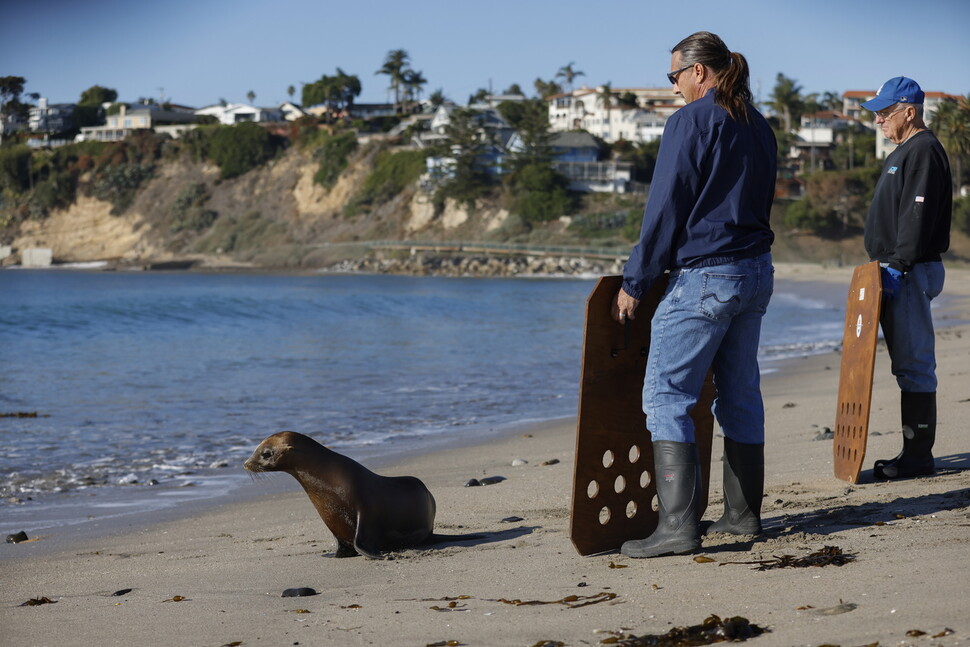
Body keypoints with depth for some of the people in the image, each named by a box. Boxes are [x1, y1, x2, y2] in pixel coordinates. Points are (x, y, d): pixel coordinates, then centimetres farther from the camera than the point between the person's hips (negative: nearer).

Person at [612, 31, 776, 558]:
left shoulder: (691, 122, -10)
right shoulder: (758, 128, 14)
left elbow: (665, 210, -13)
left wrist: (634, 282, -8)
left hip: (703, 277, -9)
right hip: (755, 274, 9)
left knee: (666, 396, -9)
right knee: (740, 394, 15)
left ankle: (677, 525, -16)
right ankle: (743, 514, 22)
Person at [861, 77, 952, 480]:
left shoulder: (924, 151, -12)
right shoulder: (902, 153, 21)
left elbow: (918, 216, -21)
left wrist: (898, 265, -23)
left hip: (911, 272, -11)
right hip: (896, 270, 11)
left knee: (914, 363, -9)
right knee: (907, 363, 11)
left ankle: (919, 455, -6)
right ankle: (914, 452, 15)